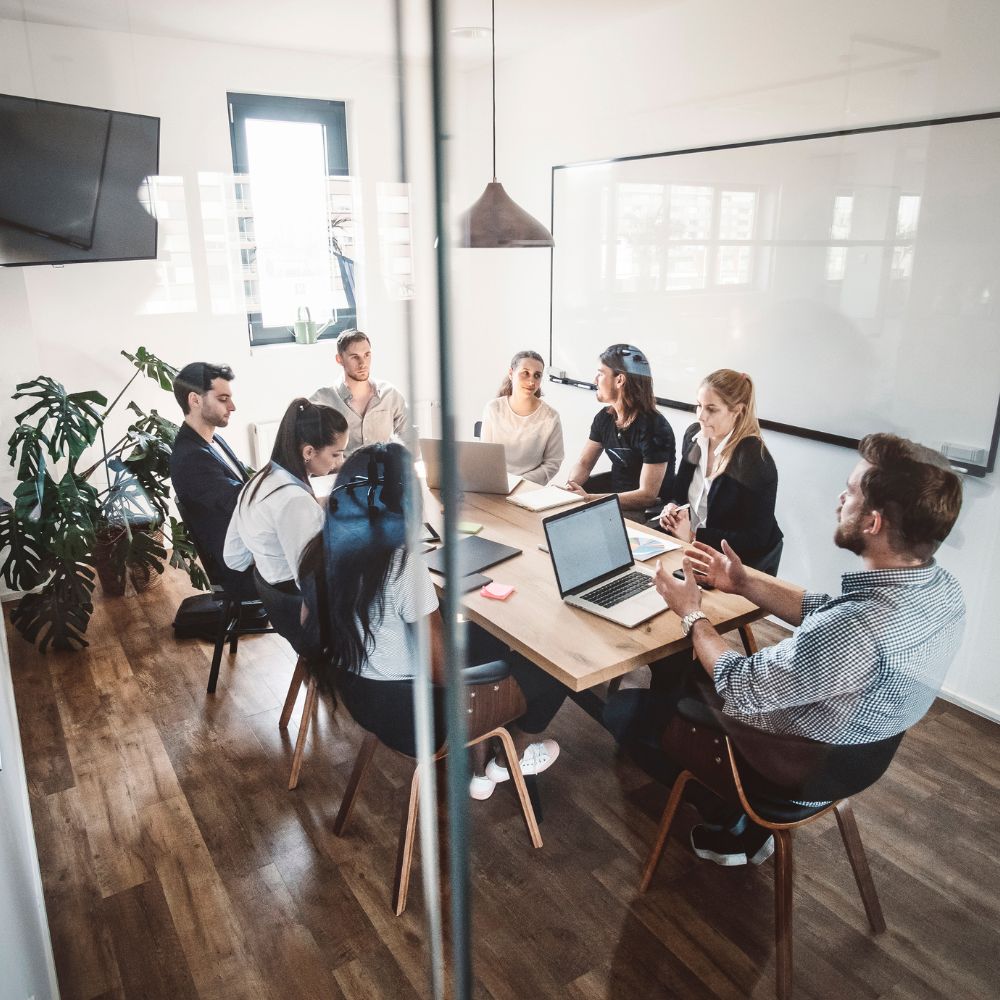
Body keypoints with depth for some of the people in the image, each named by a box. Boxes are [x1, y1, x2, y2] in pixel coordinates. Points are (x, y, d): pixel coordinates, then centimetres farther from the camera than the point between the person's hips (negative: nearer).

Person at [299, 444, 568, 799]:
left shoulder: (321, 550, -8)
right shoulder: (402, 561, -29)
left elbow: (315, 629, 8)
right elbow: (444, 670, -24)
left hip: (355, 694, 8)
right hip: (407, 710, -7)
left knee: (479, 636, 25)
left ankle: (479, 770, 29)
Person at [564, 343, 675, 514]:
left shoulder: (654, 428, -20)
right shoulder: (605, 418, 1)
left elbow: (647, 495, -24)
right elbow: (583, 463, 9)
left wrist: (588, 499, -30)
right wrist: (570, 486, -15)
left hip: (648, 510, -7)